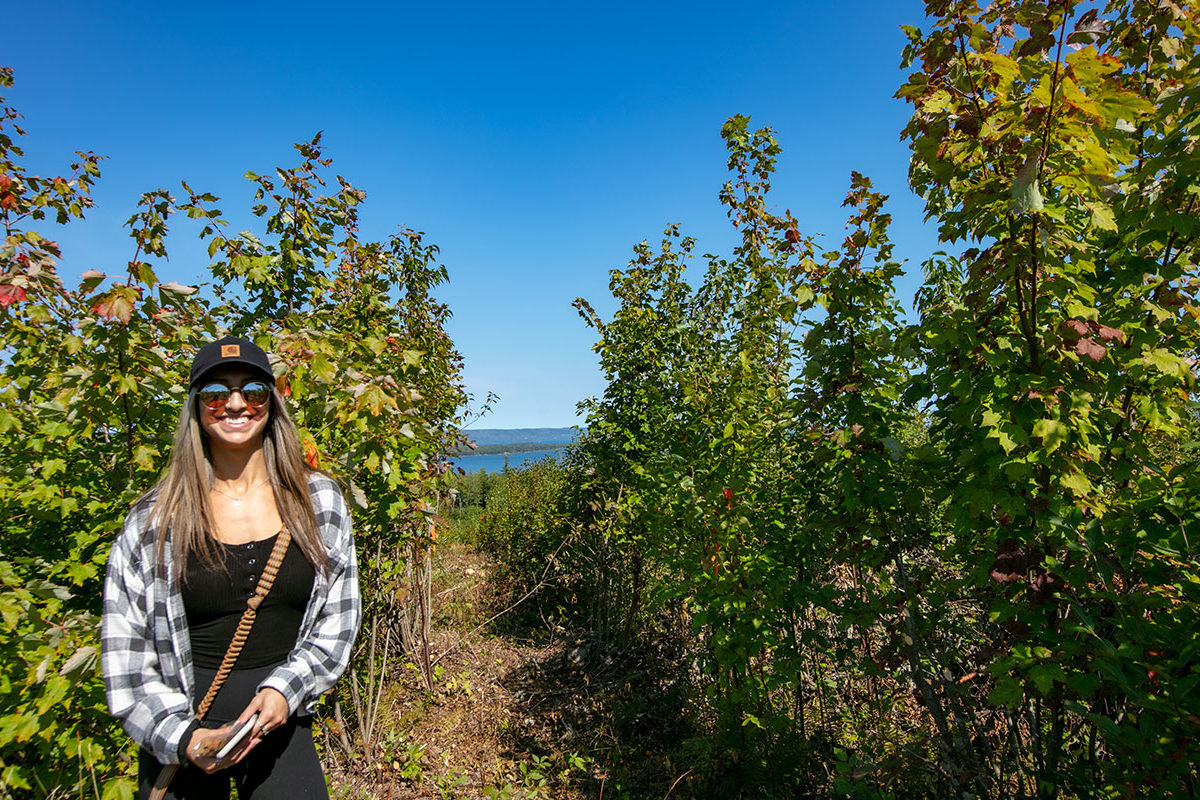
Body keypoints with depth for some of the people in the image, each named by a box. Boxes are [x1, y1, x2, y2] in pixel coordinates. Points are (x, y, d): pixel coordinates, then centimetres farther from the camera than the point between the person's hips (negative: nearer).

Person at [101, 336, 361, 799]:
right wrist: (181, 737, -13)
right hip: (183, 737, 0)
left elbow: (339, 618, 0)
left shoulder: (319, 501, -4)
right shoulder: (154, 521, -5)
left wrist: (284, 690, -13)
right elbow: (124, 656, -2)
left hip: (282, 727, 1)